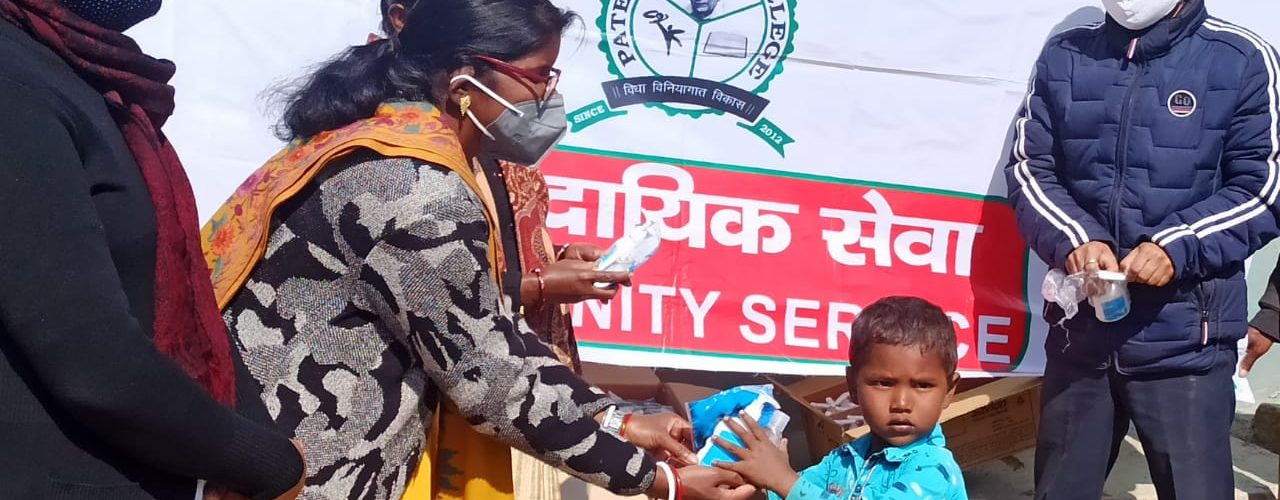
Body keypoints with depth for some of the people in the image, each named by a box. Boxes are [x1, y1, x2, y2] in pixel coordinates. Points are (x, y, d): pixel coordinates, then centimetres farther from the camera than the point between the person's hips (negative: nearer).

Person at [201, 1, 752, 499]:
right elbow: (489, 377, -17)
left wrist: (617, 421, 5)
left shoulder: (393, 146, 8)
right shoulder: (418, 188, -22)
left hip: (325, 453, 9)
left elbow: (495, 336, 9)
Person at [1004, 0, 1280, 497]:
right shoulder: (1064, 56, 5)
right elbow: (1029, 168, 5)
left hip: (1185, 340, -3)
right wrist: (1074, 241, -13)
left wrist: (1177, 246, -18)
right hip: (1079, 331, 3)